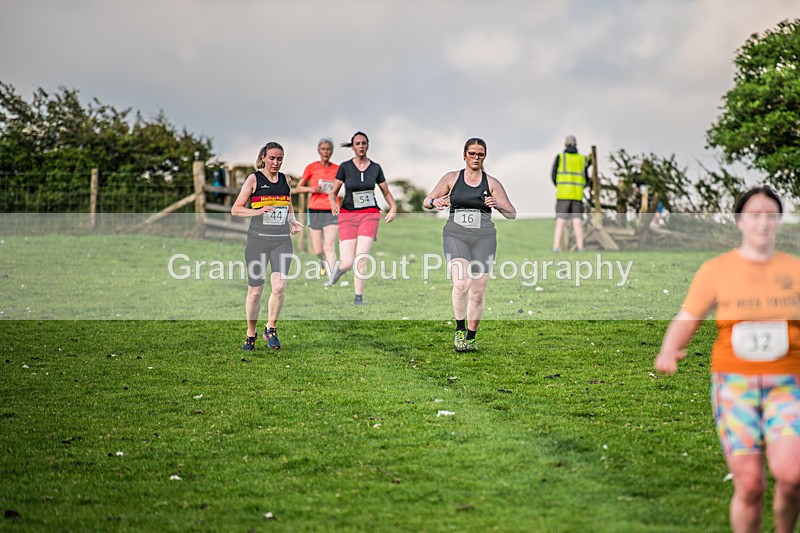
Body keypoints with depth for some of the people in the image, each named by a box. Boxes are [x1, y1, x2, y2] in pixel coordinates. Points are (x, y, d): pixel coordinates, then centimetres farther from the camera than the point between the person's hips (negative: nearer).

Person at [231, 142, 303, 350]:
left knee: (279, 286, -13)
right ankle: (251, 334, 19)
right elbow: (235, 209, -1)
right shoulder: (254, 179, 0)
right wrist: (258, 211, -16)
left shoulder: (285, 179, 13)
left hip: (282, 240, 3)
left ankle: (271, 329, 6)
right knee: (255, 290, 2)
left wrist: (292, 221, 7)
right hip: (258, 239, -3)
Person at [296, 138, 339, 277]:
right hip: (315, 211, 1)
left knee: (329, 247, -17)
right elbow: (298, 188, 6)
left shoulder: (337, 169, 5)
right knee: (318, 251, 5)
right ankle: (324, 263, 39)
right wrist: (310, 189, -12)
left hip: (331, 212, -1)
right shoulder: (311, 167, 2)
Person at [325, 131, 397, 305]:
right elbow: (332, 193, 6)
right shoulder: (345, 167, 1)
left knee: (361, 257, -16)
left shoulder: (375, 168, 5)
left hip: (370, 214, 1)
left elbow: (386, 192, 15)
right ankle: (339, 269, 30)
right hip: (348, 215, -1)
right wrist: (333, 204, -17)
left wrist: (393, 207, -4)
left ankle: (359, 297, -4)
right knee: (347, 263, -8)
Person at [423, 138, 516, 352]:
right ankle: (460, 329, -6)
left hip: (483, 238, 1)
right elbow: (426, 201, 10)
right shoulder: (452, 178, 8)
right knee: (461, 283, -24)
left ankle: (471, 338, 17)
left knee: (478, 292, 0)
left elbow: (512, 214, 5)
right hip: (456, 235, -1)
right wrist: (435, 202, -14)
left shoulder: (491, 182, 7)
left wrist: (498, 204, -17)